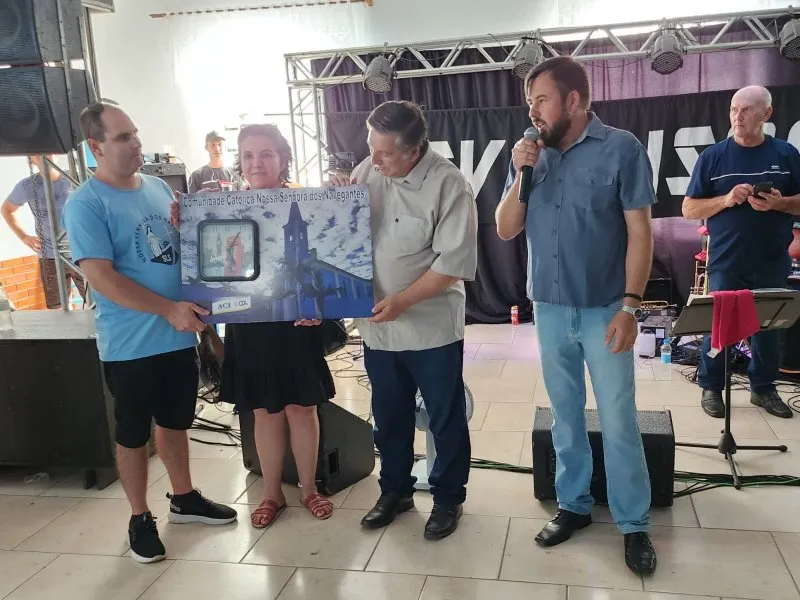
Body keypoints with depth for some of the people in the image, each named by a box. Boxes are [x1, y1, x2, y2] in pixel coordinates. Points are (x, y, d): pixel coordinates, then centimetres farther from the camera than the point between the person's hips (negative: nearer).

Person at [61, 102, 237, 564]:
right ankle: (140, 518, 27)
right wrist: (169, 309, -22)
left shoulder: (160, 188, 7)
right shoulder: (86, 204, -13)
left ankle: (184, 499, 38)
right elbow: (101, 277, -20)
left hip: (181, 336, 6)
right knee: (134, 434, 10)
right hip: (131, 346, -6)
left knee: (176, 423, 20)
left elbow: (187, 246, 18)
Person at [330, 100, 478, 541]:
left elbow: (456, 262, -19)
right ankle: (395, 490, 39)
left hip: (432, 327, -5)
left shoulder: (449, 185, -16)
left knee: (446, 419, 11)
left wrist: (403, 299, -22)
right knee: (389, 416, 19)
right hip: (377, 326, 5)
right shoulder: (367, 172, 0)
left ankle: (448, 498, 31)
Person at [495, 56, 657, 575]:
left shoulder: (621, 149, -9)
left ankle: (634, 525, 20)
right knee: (566, 416, 15)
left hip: (604, 311, -4)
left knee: (618, 422, 4)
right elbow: (506, 230, 4)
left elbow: (640, 231, -9)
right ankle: (574, 505, 31)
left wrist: (630, 306, -15)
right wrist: (520, 175, -11)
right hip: (549, 309, 4)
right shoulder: (531, 155, 3)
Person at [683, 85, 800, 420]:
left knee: (768, 325, 12)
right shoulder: (712, 156, -2)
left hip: (772, 263, 2)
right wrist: (726, 200, -17)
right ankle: (711, 388, 19)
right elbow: (689, 209, -2)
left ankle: (764, 388, 27)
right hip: (725, 262, -2)